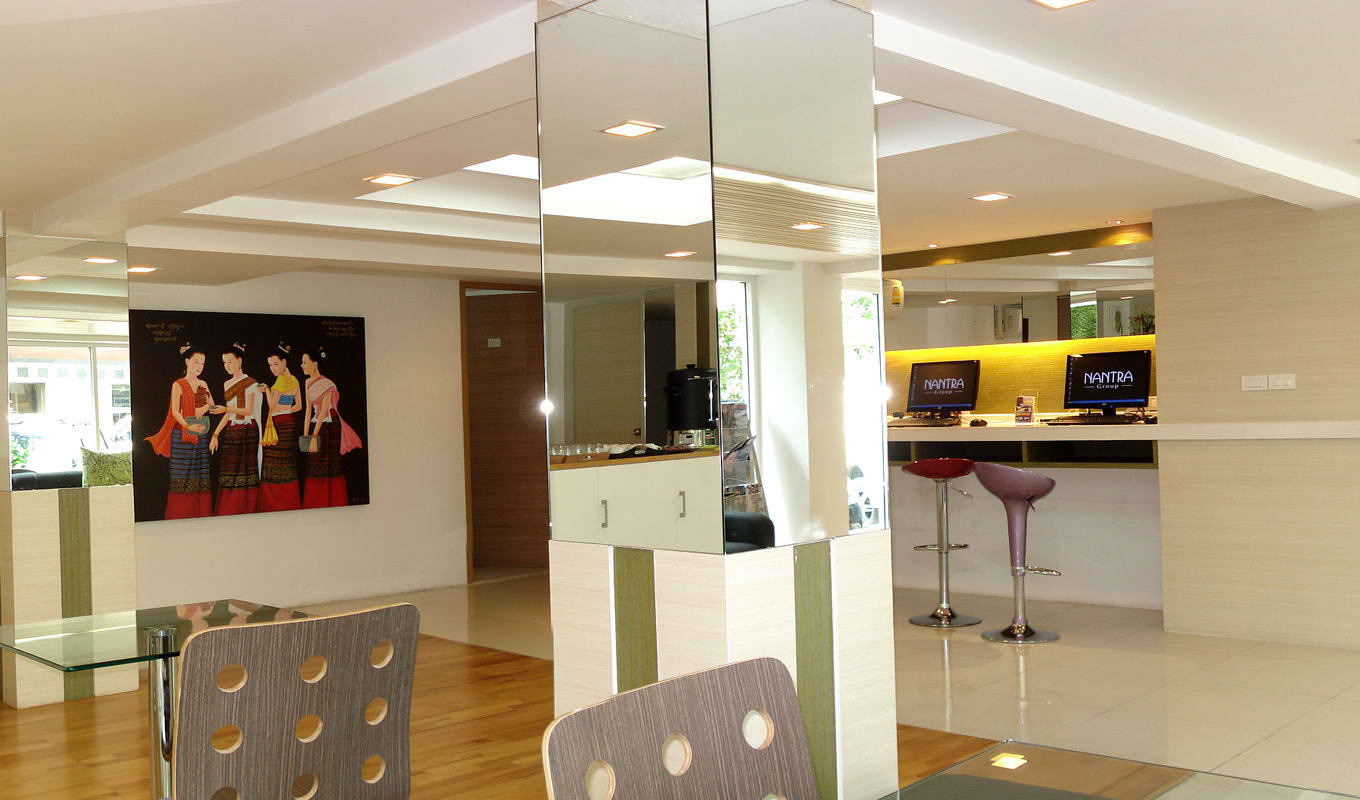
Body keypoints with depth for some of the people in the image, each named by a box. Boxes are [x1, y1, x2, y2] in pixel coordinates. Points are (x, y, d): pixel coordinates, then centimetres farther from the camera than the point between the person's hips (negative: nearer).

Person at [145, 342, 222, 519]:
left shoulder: (203, 384, 13)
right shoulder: (178, 385, -2)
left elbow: (212, 406, 15)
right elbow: (175, 412, -9)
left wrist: (205, 408, -8)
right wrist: (188, 426, -24)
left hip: (201, 435, 5)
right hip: (182, 435, -5)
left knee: (201, 474, 3)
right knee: (183, 473, -5)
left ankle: (201, 513, 5)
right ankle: (180, 516, -1)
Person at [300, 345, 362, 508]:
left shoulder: (327, 384, -15)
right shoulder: (308, 383, 8)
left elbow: (323, 412, -20)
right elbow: (309, 410, 8)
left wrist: (314, 437, -23)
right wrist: (305, 435, 3)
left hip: (330, 427, -8)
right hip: (316, 425, 8)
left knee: (329, 469, -4)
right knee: (313, 469, 8)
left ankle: (333, 504, 4)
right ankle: (315, 506, 15)